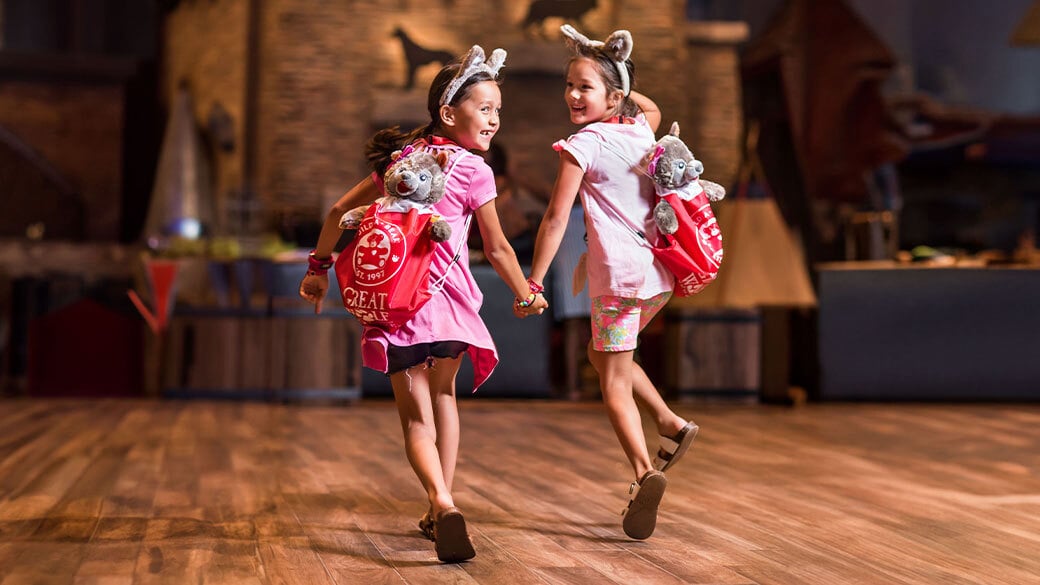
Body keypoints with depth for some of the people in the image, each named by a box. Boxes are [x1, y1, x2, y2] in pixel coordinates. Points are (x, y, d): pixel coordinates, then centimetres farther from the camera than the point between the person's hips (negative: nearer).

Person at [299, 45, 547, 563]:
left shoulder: (402, 156, 13)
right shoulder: (473, 170, -2)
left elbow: (340, 211, 17)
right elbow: (497, 249, 2)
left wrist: (319, 267, 28)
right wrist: (526, 296, 17)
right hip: (445, 295, -2)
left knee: (416, 416, 3)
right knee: (443, 395, 22)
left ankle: (442, 502, -24)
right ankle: (438, 511, 24)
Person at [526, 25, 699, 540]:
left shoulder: (583, 144, -9)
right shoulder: (641, 128, 10)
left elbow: (556, 218, -13)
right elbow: (651, 108, 38)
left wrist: (533, 281, -9)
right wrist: (617, 78, 26)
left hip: (620, 274, -7)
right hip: (661, 272, 7)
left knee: (614, 381, -4)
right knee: (602, 354, 26)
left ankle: (644, 473, -21)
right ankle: (671, 424, 20)